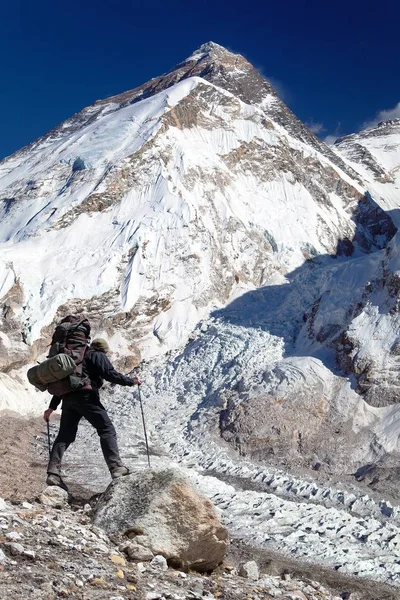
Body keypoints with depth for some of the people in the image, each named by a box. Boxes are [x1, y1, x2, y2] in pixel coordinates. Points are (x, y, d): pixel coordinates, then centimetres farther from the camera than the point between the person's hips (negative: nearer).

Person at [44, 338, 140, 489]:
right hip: (86, 396, -7)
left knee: (65, 435, 9)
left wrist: (52, 407, 29)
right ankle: (116, 468, -16)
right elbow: (110, 374, -8)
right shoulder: (99, 356, 9)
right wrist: (131, 381, 3)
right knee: (107, 430, -4)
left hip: (68, 399, 7)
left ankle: (53, 473, -1)